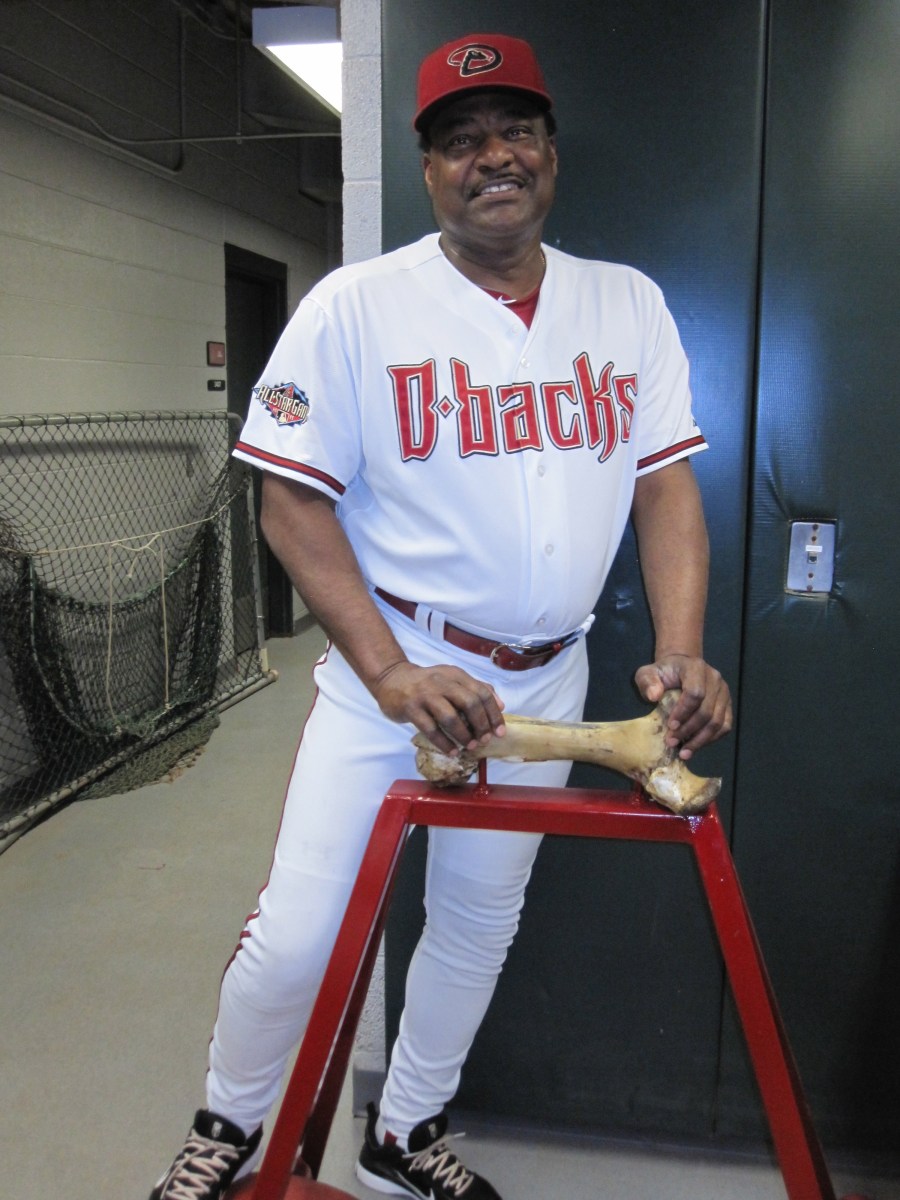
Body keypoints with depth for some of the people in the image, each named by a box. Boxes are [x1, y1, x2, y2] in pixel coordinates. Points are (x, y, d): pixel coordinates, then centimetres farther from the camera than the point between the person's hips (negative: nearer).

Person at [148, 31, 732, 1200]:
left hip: (545, 683, 4)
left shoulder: (630, 305, 3)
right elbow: (293, 500, -10)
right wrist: (391, 673, -20)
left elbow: (666, 483, 2)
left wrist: (681, 654, -12)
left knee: (481, 923, 17)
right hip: (392, 666, -3)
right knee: (297, 935, -3)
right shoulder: (356, 306, -8)